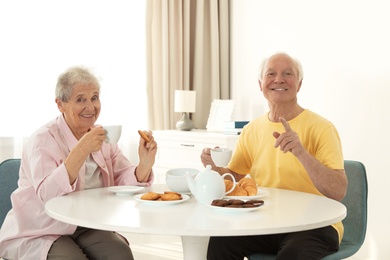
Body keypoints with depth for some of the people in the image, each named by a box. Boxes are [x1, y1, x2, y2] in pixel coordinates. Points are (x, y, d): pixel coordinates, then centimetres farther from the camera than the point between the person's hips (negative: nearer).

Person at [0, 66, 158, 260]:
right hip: (38, 234, -4)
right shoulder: (43, 140, -12)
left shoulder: (103, 137, 7)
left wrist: (145, 164, -22)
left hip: (87, 228, 5)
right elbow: (47, 195, -28)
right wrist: (81, 150, -35)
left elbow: (125, 184, -2)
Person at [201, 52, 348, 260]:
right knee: (220, 241, -20)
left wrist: (301, 152, -32)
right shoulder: (252, 130, 7)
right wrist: (215, 168, -7)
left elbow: (338, 192, -18)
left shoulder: (321, 128, -9)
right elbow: (234, 177, 16)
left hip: (314, 225, -4)